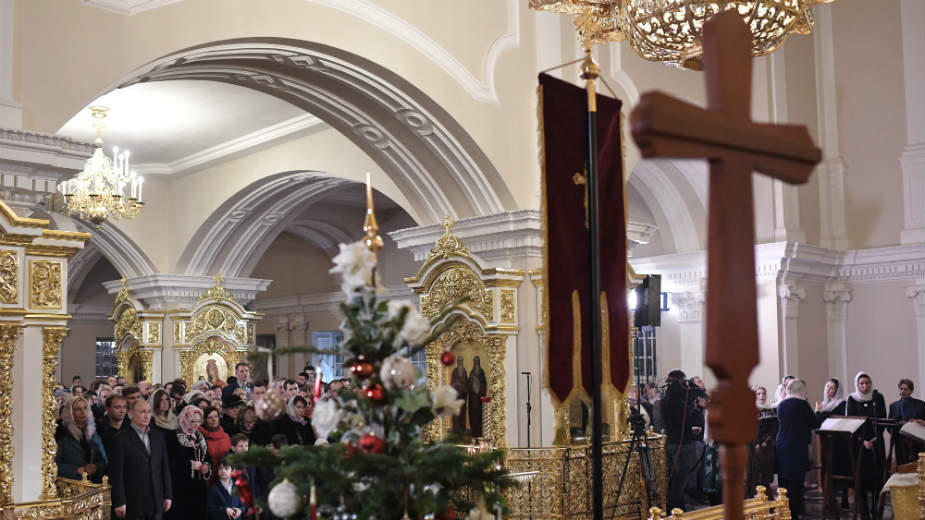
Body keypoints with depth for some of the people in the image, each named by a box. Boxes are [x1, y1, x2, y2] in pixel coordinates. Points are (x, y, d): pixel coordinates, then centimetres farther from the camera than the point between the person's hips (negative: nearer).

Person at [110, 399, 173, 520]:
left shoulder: (158, 436, 10)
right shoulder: (122, 439, -5)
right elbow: (117, 473, -7)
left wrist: (168, 495, 8)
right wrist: (119, 502, -10)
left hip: (157, 503, 4)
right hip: (134, 504, -4)